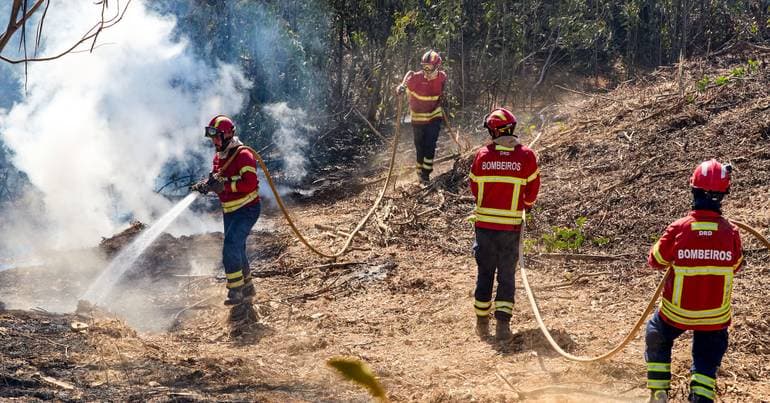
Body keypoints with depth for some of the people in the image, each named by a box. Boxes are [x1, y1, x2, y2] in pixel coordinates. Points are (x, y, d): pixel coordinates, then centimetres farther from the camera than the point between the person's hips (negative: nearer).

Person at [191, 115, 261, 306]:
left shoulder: (243, 155, -18)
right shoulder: (219, 157, 9)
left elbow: (250, 183, -27)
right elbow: (216, 179, 15)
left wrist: (225, 186, -31)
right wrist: (206, 184, -7)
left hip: (246, 210, -9)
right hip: (229, 211, 9)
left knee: (231, 248, -20)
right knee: (237, 250, 16)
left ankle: (236, 291, -17)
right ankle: (247, 287, 31)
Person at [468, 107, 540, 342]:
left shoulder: (482, 156, -5)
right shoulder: (526, 156, -8)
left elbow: (474, 188, 7)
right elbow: (532, 189, 4)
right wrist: (527, 205, 26)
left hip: (484, 223, 1)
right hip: (511, 226, -1)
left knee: (485, 273, 15)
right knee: (506, 276, 7)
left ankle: (482, 322, 23)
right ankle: (503, 323, -3)